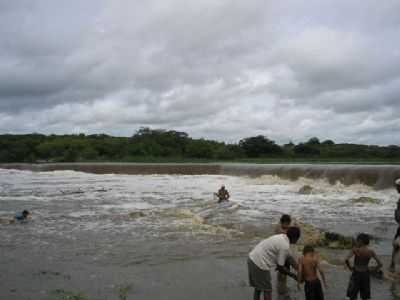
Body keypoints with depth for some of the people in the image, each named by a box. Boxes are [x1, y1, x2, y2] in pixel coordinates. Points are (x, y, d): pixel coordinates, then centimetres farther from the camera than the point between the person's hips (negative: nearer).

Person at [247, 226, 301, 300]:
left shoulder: (280, 237, 12)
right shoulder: (285, 246, -15)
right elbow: (280, 267, -9)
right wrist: (292, 275, 4)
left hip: (252, 258, 9)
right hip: (259, 264, -9)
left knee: (258, 287, 20)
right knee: (267, 289, 7)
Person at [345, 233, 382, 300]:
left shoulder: (355, 250, -17)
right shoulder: (371, 252, -7)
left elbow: (347, 260, -29)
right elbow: (380, 264, -8)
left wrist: (350, 267, -10)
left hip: (356, 274, -3)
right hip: (365, 274, 3)